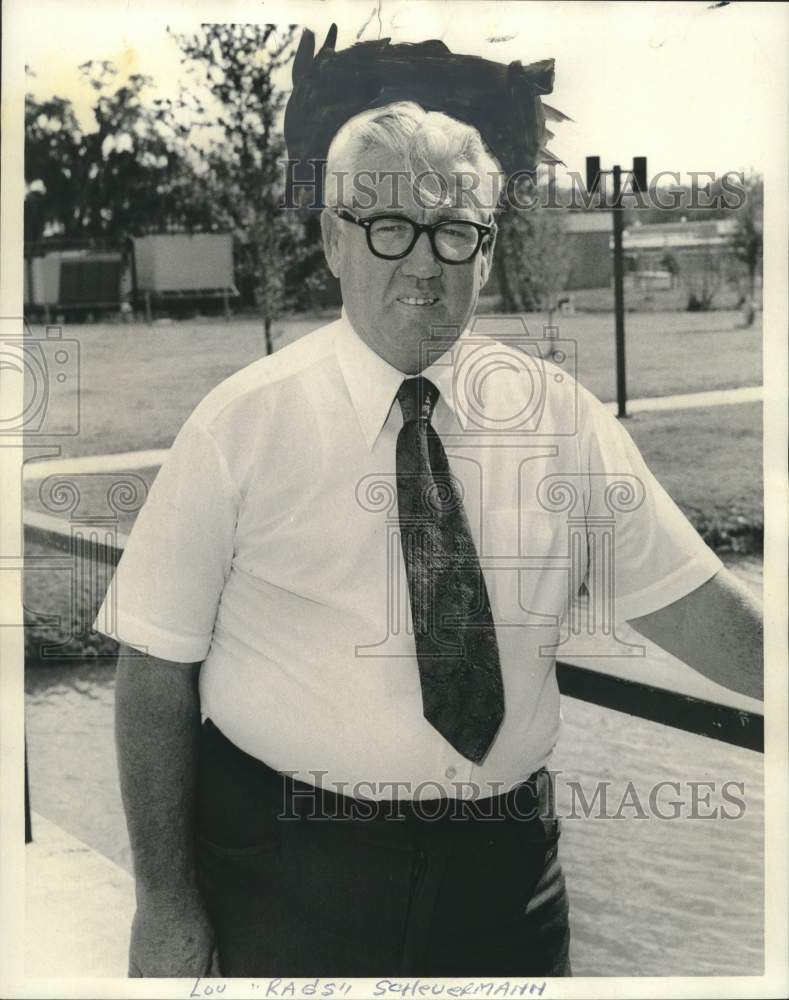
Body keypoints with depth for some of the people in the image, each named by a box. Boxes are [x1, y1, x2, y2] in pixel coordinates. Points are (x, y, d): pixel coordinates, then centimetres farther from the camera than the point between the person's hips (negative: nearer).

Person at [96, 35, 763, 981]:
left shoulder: (558, 413, -1)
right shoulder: (244, 423, -9)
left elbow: (689, 601, 0)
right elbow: (155, 668, -8)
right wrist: (165, 904, -10)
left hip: (503, 857, 3)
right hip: (285, 859, -3)